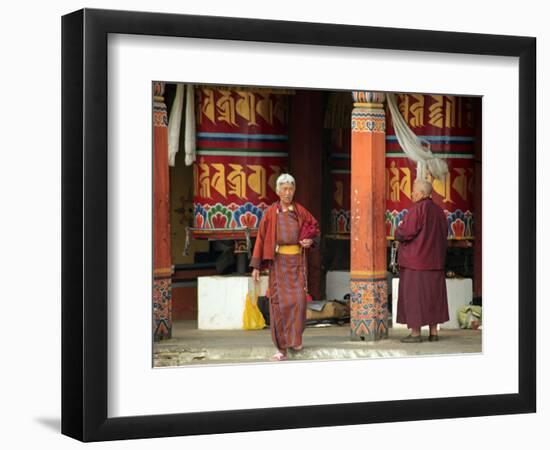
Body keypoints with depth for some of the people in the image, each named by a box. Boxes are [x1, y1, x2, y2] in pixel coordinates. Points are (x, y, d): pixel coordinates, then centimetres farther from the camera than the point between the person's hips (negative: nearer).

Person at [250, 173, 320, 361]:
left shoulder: (300, 211, 5)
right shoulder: (270, 213, 1)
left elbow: (315, 227, 18)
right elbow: (261, 238, 0)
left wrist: (311, 240, -4)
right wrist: (256, 266, -5)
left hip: (297, 261, 1)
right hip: (278, 262, -1)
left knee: (298, 299, -8)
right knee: (280, 301, -4)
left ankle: (295, 338, 10)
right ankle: (281, 346, 2)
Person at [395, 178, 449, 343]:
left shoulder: (417, 209, -15)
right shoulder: (438, 211, 8)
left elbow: (405, 232, -18)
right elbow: (443, 235, 14)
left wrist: (398, 232, 2)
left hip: (415, 259, -7)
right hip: (434, 260, 7)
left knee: (413, 295, -2)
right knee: (432, 294, 10)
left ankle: (415, 333, -3)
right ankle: (434, 332, 10)